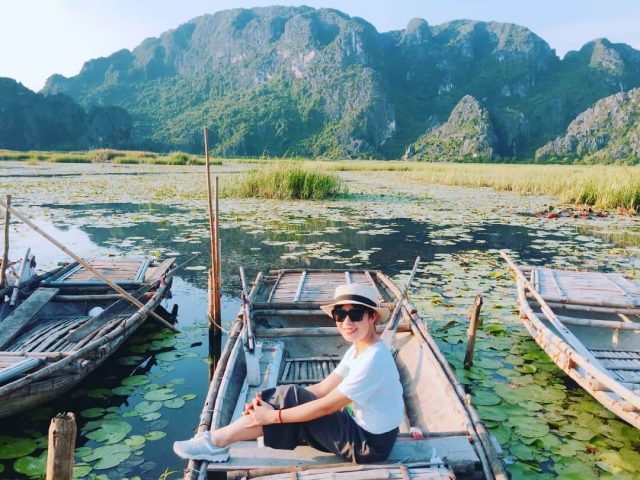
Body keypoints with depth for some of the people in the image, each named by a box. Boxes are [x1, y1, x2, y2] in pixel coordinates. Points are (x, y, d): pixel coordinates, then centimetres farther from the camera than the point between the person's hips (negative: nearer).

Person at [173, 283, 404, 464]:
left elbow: (327, 405, -25)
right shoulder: (357, 350, 4)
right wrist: (271, 401, -11)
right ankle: (220, 439, 3)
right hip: (361, 429, 8)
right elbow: (322, 388, 0)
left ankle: (218, 441, -7)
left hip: (370, 444, -8)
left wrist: (273, 415, -18)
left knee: (291, 399, -16)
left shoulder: (374, 358, -26)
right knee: (290, 406, -3)